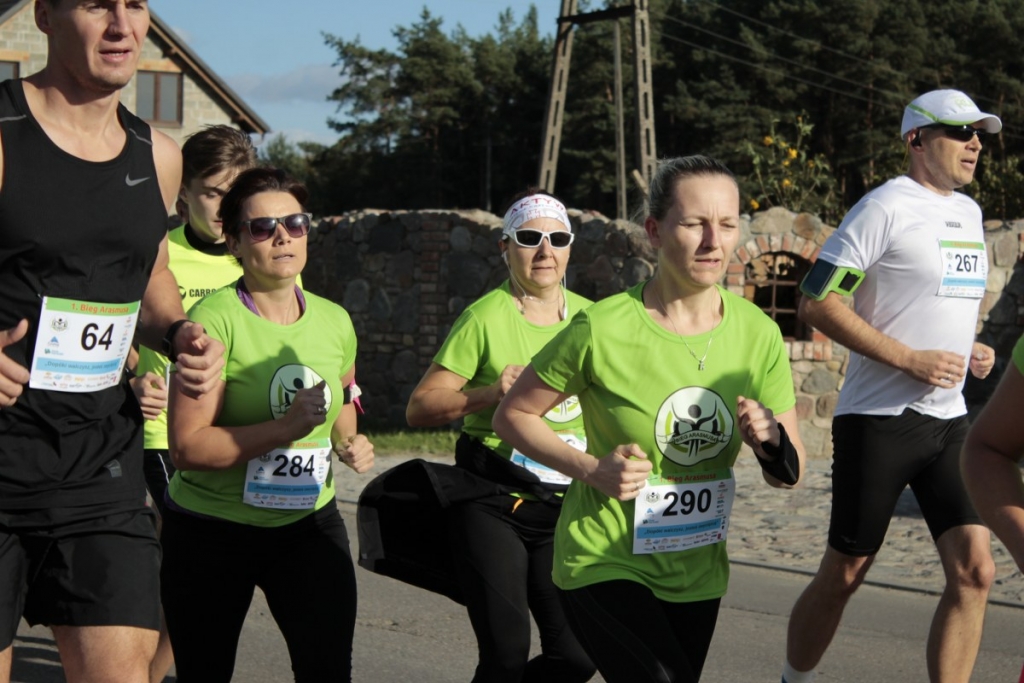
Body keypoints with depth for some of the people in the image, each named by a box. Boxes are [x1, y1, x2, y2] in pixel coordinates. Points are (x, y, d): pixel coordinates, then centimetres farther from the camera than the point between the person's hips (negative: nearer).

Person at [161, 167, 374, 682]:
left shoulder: (334, 321, 2)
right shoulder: (215, 320, -16)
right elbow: (186, 447, -23)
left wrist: (348, 441, 5)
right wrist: (284, 428, -30)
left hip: (309, 523, 4)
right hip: (211, 529, -3)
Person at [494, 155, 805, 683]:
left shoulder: (758, 333, -5)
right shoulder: (601, 330, -18)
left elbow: (789, 476, 2)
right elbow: (511, 415, -5)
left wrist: (770, 440, -20)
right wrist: (592, 469, -19)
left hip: (698, 574, 5)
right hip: (604, 563, -5)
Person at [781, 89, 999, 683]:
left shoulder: (969, 212, 15)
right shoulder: (886, 206, -10)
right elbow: (816, 302, -14)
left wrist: (971, 350, 7)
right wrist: (909, 358, -18)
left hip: (950, 420, 7)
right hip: (880, 418, -7)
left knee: (975, 571, -3)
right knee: (843, 575, 2)